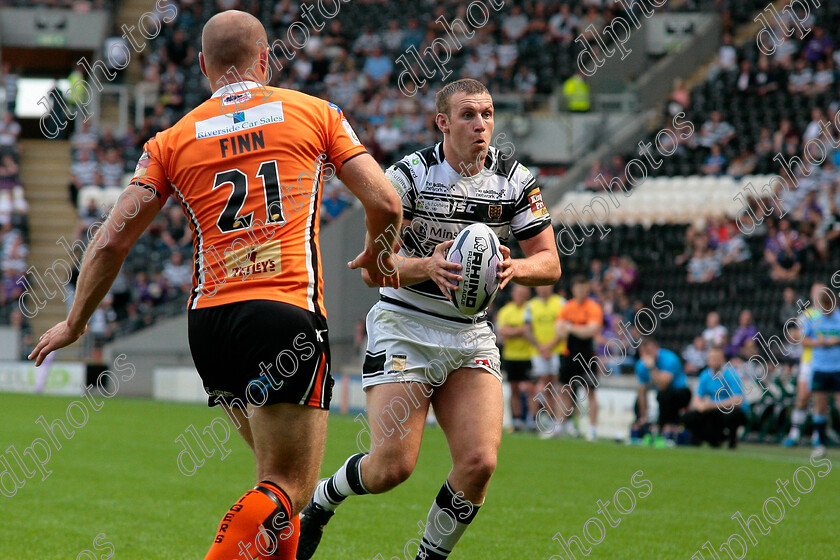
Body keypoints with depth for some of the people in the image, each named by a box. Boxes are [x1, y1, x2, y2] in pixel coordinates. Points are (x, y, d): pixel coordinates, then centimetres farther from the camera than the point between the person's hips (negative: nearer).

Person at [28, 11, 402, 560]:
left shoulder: (173, 140, 11)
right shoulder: (315, 113, 7)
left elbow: (112, 241, 8)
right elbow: (385, 204, 4)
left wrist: (75, 323, 21)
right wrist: (379, 255, 25)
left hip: (208, 320, 4)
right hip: (288, 309, -4)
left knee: (278, 470, 20)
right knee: (289, 490, -7)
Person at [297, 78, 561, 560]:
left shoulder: (516, 180, -1)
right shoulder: (409, 174, -11)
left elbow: (550, 263, 1)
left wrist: (513, 268, -22)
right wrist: (428, 267, -34)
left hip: (471, 336, 3)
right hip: (404, 330, -3)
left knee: (480, 463, -15)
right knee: (393, 466, -13)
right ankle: (320, 502, 20)